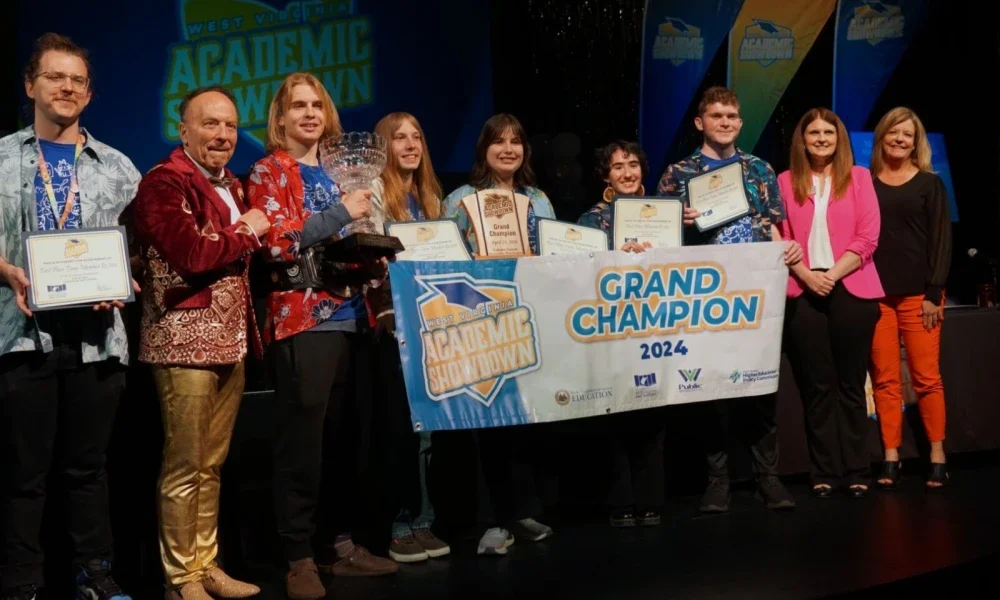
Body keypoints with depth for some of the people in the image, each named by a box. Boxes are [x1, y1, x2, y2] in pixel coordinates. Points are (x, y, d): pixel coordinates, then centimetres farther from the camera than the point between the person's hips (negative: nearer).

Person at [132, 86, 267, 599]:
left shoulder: (231, 187, 17)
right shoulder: (162, 183, -10)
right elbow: (191, 254, -22)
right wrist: (246, 234, -7)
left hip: (230, 342, 8)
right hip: (184, 341, -8)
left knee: (212, 463, 13)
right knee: (184, 467, -1)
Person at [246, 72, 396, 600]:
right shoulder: (269, 172, 0)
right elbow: (275, 242, -15)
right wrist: (342, 212, -13)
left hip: (353, 317, 6)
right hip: (304, 320, -6)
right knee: (303, 442, -4)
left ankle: (340, 543, 20)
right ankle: (299, 557, 3)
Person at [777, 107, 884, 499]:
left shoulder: (858, 177, 7)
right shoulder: (786, 181, 8)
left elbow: (867, 237, 0)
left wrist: (833, 274, -10)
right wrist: (808, 276, -10)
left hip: (852, 289, 0)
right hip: (803, 292, 1)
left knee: (851, 383, 3)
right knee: (817, 385, 2)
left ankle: (856, 471, 7)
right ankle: (824, 473, 7)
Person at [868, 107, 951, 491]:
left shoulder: (930, 184, 6)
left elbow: (941, 240, 2)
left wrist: (934, 293, -7)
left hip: (918, 293, -1)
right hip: (876, 293, 2)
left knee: (926, 377, -3)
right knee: (884, 379, 1)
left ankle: (937, 457, 5)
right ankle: (890, 458, 5)